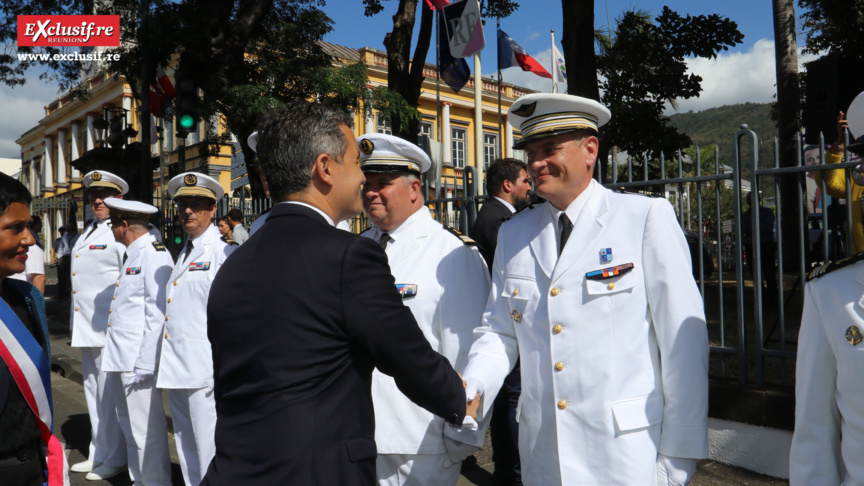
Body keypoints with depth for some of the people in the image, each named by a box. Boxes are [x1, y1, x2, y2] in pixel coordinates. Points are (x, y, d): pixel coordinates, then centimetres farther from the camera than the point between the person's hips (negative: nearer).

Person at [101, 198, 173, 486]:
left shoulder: (154, 256, -15)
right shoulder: (132, 255, 16)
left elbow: (159, 315, -20)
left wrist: (145, 364, -21)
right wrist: (118, 359, 14)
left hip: (138, 363, -10)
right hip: (120, 361, 10)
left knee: (147, 432, 0)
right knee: (130, 429, 20)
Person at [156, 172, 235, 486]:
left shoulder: (223, 252, -10)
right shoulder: (184, 254, 18)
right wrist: (167, 364, 19)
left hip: (204, 371, -9)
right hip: (175, 370, 9)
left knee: (210, 450, -4)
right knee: (187, 451, 18)